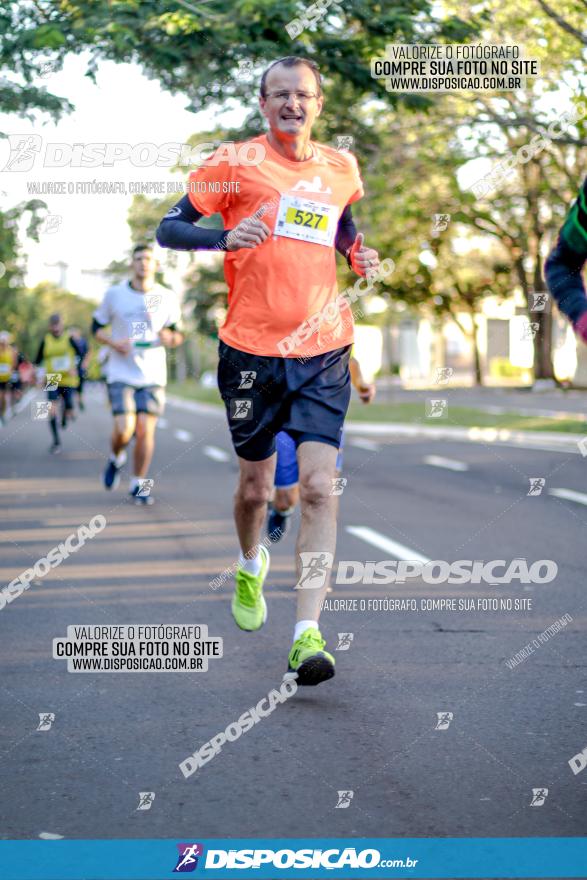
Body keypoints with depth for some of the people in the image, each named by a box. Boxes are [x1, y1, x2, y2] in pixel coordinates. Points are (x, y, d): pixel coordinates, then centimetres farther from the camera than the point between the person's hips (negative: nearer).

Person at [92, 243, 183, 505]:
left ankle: (138, 485, 11)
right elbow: (97, 327, 9)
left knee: (145, 430, -4)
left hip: (153, 375, 1)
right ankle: (116, 458, 21)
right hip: (121, 374, -1)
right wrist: (113, 343, -12)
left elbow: (178, 333, 13)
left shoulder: (167, 298, 4)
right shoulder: (114, 294, 0)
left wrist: (170, 338, -11)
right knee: (124, 429, -13)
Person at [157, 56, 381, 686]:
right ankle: (251, 565, 46)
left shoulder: (342, 168, 9)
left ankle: (307, 635, -14)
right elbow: (169, 227, -3)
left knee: (319, 485, -13)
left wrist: (359, 254, 7)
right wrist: (225, 237, -23)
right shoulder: (235, 162, -3)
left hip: (323, 353, 2)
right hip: (252, 350, -1)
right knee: (255, 485, 12)